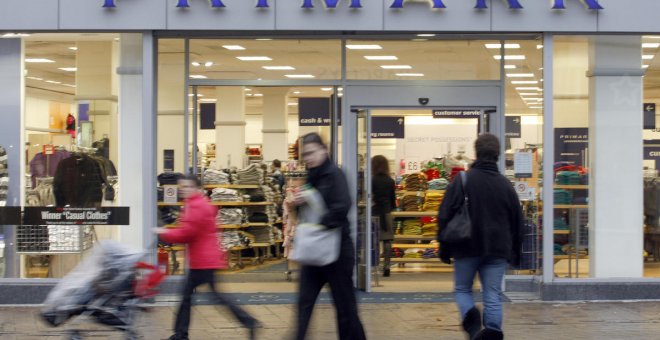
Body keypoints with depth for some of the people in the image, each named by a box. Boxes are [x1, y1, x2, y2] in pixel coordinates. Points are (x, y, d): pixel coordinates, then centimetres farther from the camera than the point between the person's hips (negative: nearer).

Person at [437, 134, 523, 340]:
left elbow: (445, 216, -6)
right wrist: (515, 253, 23)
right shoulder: (505, 185, 5)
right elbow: (517, 221, 13)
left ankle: (471, 318, -16)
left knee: (462, 289, 12)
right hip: (497, 250, 2)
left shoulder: (463, 180, -6)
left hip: (467, 248, -2)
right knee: (493, 296, 4)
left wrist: (444, 249, 3)